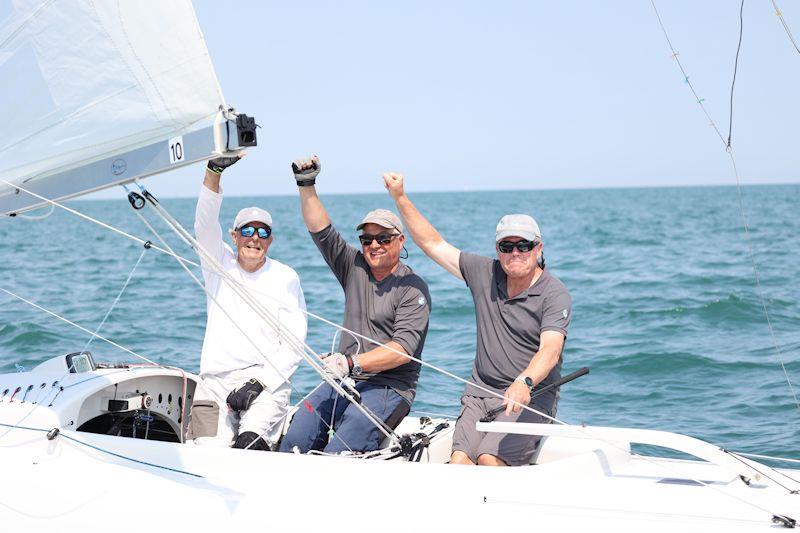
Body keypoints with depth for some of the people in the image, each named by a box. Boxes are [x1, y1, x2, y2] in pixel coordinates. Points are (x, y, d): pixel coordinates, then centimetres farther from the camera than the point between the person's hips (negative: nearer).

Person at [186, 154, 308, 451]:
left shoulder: (286, 278, 5)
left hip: (266, 382, -2)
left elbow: (294, 344, 0)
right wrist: (214, 172, -23)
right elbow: (205, 223, -8)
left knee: (250, 444, -28)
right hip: (215, 382, 2)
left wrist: (258, 383, -12)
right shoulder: (219, 264, 11)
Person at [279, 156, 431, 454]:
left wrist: (352, 362, -25)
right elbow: (320, 231, 9)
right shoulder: (355, 268, 14)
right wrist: (306, 186, -3)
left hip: (389, 388, -5)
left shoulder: (413, 288, -4)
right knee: (295, 440, -18)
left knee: (337, 454, -28)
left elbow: (404, 347, -15)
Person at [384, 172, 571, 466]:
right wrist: (400, 198, 11)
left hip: (531, 397, -5)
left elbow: (550, 350, -23)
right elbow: (433, 244, 16)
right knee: (459, 461, -18)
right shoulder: (485, 274, 9)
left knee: (489, 459, -27)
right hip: (480, 393, 5)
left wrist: (524, 383, -42)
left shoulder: (555, 295, -8)